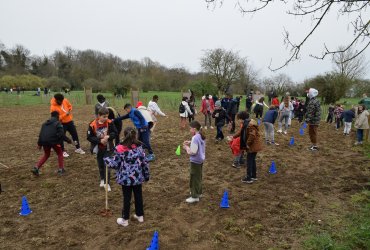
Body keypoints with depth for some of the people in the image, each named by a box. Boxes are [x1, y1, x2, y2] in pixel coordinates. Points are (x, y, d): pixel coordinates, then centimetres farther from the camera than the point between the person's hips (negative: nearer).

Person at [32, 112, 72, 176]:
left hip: (44, 142, 6)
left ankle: (36, 168, 15)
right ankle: (61, 169, 13)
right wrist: (68, 140, -2)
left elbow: (41, 134, 18)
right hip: (53, 141, -6)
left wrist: (39, 144, 21)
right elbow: (61, 134, -9)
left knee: (46, 155, 26)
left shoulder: (45, 123, 21)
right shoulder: (58, 123, 1)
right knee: (60, 154, 15)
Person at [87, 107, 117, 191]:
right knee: (100, 165, 17)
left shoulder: (110, 123, -13)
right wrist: (100, 140, -23)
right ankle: (102, 180, 40)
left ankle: (107, 183, 8)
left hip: (107, 148, -1)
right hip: (98, 148, 1)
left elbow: (115, 133, -5)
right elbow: (89, 137, -13)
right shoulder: (93, 125, -17)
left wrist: (108, 136, -24)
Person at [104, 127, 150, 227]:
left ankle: (125, 219, 27)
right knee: (138, 196, 18)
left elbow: (115, 164, -10)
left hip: (126, 178, -2)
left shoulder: (120, 149, -17)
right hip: (138, 177, 3)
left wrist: (106, 159, 9)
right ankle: (140, 216, 35)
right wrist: (147, 175, 10)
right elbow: (145, 162, -3)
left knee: (127, 198, 12)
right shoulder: (139, 147, -8)